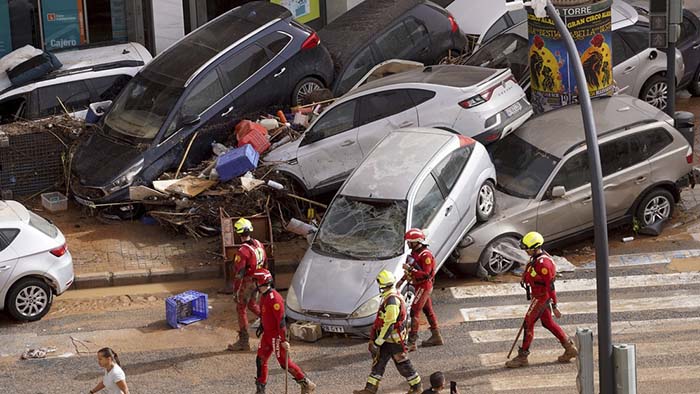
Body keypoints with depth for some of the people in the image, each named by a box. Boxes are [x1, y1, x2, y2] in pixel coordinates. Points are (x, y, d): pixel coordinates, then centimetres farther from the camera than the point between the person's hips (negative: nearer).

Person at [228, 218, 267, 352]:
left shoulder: (242, 251, -25)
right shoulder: (259, 245, -2)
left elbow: (238, 274, -22)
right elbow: (265, 264, 10)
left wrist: (235, 292, -15)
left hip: (247, 283, -7)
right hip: (258, 281, 7)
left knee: (241, 309, 6)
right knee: (251, 304, 28)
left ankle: (244, 342, 12)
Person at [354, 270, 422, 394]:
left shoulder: (392, 300, -27)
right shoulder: (391, 297, 6)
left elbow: (389, 325, -27)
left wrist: (377, 342, -22)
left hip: (395, 340, -10)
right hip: (388, 339, 10)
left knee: (403, 365, 5)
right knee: (378, 362, 11)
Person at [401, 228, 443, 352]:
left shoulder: (425, 255, -21)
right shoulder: (414, 252, 10)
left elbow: (425, 273, -27)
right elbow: (412, 270, 23)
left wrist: (410, 269, -31)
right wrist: (403, 279, 18)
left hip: (424, 286, -10)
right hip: (419, 286, 10)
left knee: (414, 312, -12)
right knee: (428, 311, 17)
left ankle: (411, 343, -14)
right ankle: (436, 337, 28)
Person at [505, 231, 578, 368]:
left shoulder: (544, 263, -27)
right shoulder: (536, 257, 3)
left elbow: (550, 285, -25)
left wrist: (554, 306, -22)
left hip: (542, 297, -10)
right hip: (539, 295, 10)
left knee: (528, 324, -3)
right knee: (547, 322, 17)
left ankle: (522, 357, 7)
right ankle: (570, 348, 26)